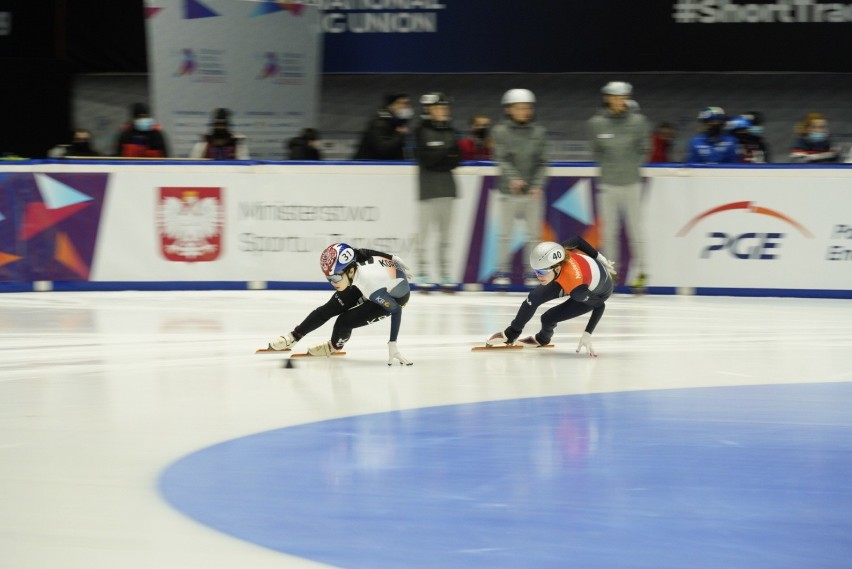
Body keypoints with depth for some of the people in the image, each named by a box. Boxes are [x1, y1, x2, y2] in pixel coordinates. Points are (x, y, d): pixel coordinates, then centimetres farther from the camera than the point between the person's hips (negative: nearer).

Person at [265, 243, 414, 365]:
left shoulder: (371, 281, -43)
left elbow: (396, 310, -34)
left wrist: (392, 344, -34)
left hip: (394, 296, -6)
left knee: (344, 322, -16)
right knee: (329, 309, 1)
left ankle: (335, 346, 16)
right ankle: (293, 337, 17)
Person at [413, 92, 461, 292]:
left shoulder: (450, 132, 11)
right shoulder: (422, 131, -4)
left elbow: (455, 160, 6)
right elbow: (426, 159, -13)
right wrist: (447, 153, -17)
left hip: (446, 184, 5)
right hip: (428, 185, -5)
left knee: (445, 231, 6)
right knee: (425, 230, -4)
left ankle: (445, 274, 9)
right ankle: (424, 273, 0)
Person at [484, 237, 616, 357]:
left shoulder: (576, 288, -46)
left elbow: (600, 306, -32)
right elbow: (578, 240, -14)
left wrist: (587, 335, -30)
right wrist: (599, 257, 2)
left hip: (597, 293, -5)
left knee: (548, 318, -9)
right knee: (534, 297, 1)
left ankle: (542, 339, 27)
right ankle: (511, 334, 24)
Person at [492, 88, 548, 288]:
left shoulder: (539, 132, 5)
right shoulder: (501, 131, -1)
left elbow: (541, 161, 4)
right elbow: (501, 159, -7)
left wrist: (538, 185, -10)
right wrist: (514, 178, -23)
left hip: (533, 192, 2)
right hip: (509, 191, -2)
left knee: (534, 234, 4)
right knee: (505, 233, 2)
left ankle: (531, 273, 11)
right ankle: (503, 272, 11)